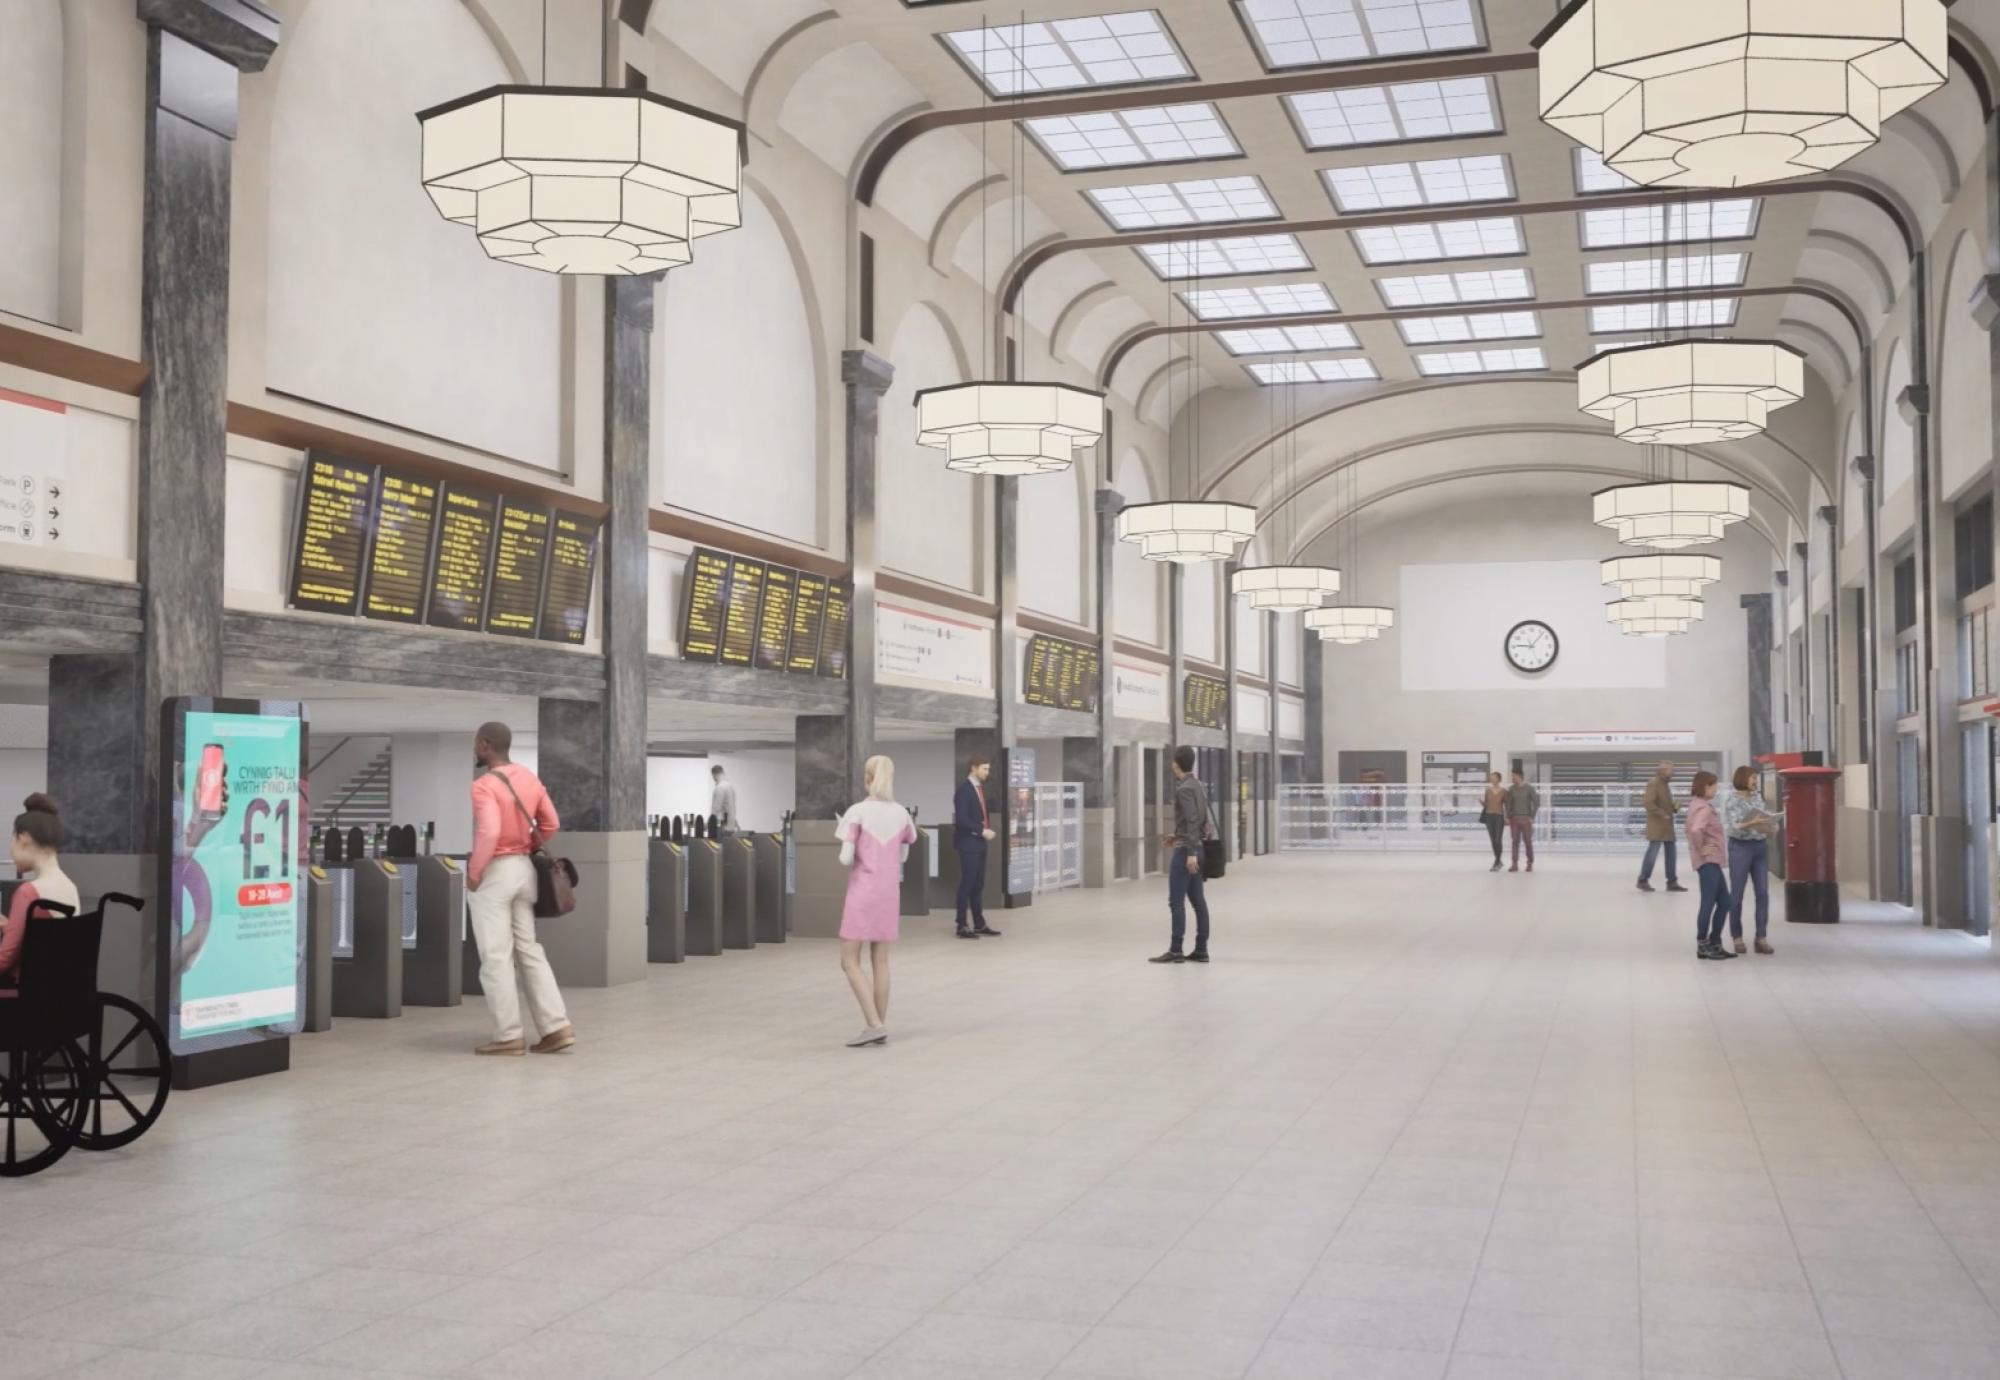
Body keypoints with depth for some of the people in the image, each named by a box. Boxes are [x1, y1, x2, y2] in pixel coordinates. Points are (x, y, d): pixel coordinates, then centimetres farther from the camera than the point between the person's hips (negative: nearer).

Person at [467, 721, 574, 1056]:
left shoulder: (484, 785, -17)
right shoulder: (529, 778, 9)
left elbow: (489, 833, -29)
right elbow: (551, 824, 14)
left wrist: (473, 872, -17)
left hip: (494, 872, -8)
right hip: (522, 867, 8)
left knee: (496, 957, -1)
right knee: (529, 951, 12)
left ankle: (508, 1037, 4)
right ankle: (556, 1027, 9)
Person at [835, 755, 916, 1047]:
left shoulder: (858, 812, -12)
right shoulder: (901, 814, 3)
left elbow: (846, 859, -15)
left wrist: (848, 852, 6)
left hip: (862, 892, -5)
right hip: (889, 892, 5)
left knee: (850, 961, 1)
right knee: (880, 960, 11)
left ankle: (874, 1024, -10)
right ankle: (880, 1026, 11)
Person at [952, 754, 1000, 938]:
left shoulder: (980, 787, 13)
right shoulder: (964, 789, -15)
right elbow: (961, 819, -21)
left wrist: (988, 829, 4)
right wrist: (982, 831, -18)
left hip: (979, 842, 9)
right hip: (968, 843, -9)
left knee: (978, 885, 11)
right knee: (967, 884, -5)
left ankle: (979, 924, 16)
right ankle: (963, 926, -1)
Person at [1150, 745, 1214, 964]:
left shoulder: (1183, 789, -15)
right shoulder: (1199, 785, 12)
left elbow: (1192, 820, -21)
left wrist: (1190, 852, -23)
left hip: (1186, 850, -9)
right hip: (1196, 848, 9)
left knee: (1176, 901, -5)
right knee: (1198, 901, 8)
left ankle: (1175, 950, -4)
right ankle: (1201, 950, 9)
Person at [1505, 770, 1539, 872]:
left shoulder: (1529, 789, -2)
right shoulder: (1511, 789, 7)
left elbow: (1536, 803, -2)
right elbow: (1509, 804, 9)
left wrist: (1532, 817, -6)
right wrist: (1508, 817, 1)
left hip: (1526, 818, -3)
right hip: (1514, 818, 3)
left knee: (1528, 841, 1)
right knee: (1515, 841, 0)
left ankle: (1530, 863, 10)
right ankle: (1515, 864, -1)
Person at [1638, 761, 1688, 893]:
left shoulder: (1666, 784, 17)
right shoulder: (1653, 784, -12)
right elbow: (1649, 803, -22)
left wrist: (1675, 808, 6)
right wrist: (1663, 814, -25)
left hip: (1667, 826, 9)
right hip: (1656, 825, -9)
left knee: (1671, 854, 9)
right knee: (1652, 852, -7)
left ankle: (1672, 882, 14)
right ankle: (1643, 880, 1)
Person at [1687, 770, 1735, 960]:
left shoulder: (1700, 805, 15)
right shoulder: (1703, 808, -17)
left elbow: (1695, 830, 28)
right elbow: (1695, 830, -35)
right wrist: (1701, 850, -21)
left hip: (1712, 861, 10)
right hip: (1708, 861, -10)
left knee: (1724, 902, 13)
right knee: (1708, 902, -5)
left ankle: (1714, 944, 19)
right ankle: (1703, 946, 0)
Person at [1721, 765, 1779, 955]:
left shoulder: (1757, 797, 10)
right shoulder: (1730, 799, -6)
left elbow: (1765, 820, 13)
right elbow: (1729, 827, -14)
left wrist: (1769, 825, -9)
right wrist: (1750, 824, -27)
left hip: (1760, 847, 5)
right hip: (1740, 847, -5)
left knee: (1763, 893, 1)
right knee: (1737, 894, 3)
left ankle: (1761, 938, 4)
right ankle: (1737, 937, 14)